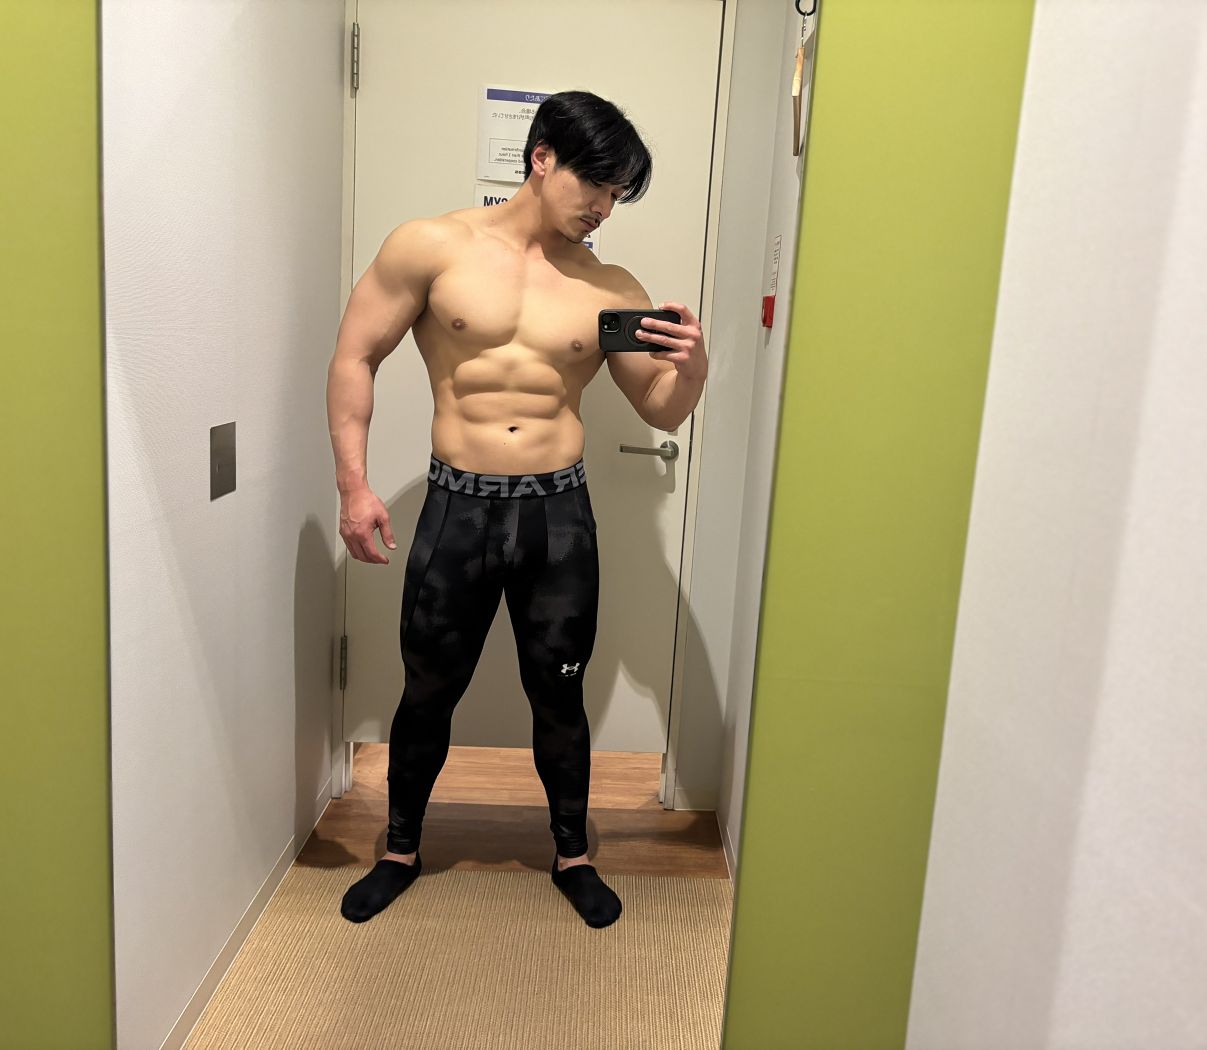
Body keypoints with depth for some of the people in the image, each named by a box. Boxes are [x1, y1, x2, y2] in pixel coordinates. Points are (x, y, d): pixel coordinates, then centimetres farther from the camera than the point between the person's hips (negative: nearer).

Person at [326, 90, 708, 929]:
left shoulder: (612, 292, 3)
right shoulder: (433, 247, -1)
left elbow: (664, 413, 8)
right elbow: (356, 358, 1)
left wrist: (694, 366, -14)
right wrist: (354, 483, -6)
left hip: (560, 514, 1)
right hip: (457, 508, -1)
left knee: (559, 697, 13)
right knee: (428, 693, 14)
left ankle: (573, 855, 36)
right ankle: (401, 850, 38)